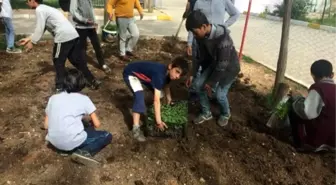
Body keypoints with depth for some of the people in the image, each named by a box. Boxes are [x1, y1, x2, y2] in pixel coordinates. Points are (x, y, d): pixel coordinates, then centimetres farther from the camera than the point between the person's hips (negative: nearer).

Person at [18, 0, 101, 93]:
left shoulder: (39, 9, -3)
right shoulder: (45, 8, 27)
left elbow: (39, 29, -7)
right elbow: (41, 29, 30)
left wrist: (31, 42, 2)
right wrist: (28, 38, 31)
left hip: (63, 37, -9)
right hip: (73, 35, 9)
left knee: (58, 62, 6)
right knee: (78, 61, 14)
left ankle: (60, 87, 13)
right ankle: (93, 81, 18)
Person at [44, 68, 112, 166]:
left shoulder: (53, 98, 9)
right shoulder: (84, 99, -1)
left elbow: (46, 125, 11)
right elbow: (97, 124, 1)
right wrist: (91, 124, 25)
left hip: (54, 142, 6)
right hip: (72, 142, -6)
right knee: (107, 136, 11)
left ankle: (64, 148, 12)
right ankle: (84, 152, -10)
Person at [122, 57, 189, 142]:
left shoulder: (167, 72, -12)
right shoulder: (159, 74, -38)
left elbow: (166, 86, 11)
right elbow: (156, 100, -40)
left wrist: (169, 99, 17)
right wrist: (159, 121, -40)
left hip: (142, 74, 9)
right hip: (130, 73, -9)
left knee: (158, 89, 14)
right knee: (140, 95, -30)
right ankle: (136, 128, -26)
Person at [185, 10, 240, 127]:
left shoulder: (223, 38, -37)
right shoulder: (201, 36, -15)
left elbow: (223, 65, -31)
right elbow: (200, 56, -1)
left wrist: (211, 83, -22)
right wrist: (192, 74, -2)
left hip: (229, 67, -6)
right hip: (213, 63, 6)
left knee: (219, 94, -13)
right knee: (198, 84, -6)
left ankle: (225, 114, 21)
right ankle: (206, 113, 13)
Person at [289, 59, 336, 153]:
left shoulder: (318, 88, -16)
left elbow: (307, 112, -27)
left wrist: (295, 99, -8)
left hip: (320, 138, -7)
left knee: (293, 109, 3)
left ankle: (302, 144, 7)